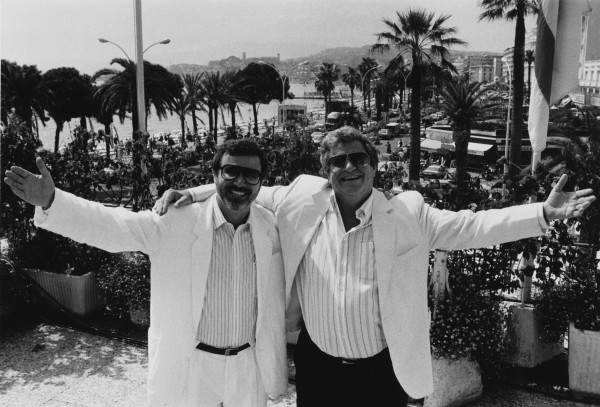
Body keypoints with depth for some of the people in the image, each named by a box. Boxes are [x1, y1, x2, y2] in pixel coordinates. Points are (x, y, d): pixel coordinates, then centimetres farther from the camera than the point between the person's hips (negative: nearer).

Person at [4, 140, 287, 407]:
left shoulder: (271, 227, -4)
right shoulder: (176, 223, -12)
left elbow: (275, 310, 2)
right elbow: (110, 225, -19)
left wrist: (276, 371, 8)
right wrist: (50, 201, -36)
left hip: (249, 371, 2)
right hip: (186, 370, -2)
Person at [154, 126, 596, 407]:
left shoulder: (407, 213, -6)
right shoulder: (303, 201, -3)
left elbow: (471, 226, -10)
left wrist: (544, 214, -18)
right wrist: (193, 194, -5)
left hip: (383, 368, -1)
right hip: (318, 364, 1)